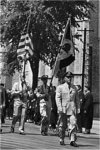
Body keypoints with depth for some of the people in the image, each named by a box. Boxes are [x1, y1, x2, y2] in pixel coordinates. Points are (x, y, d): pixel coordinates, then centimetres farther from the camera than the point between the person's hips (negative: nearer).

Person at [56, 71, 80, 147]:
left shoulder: (74, 88, 15)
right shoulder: (60, 87, 6)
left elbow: (77, 99, 17)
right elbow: (58, 98, -2)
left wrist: (78, 108, 9)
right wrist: (59, 107, -14)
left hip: (72, 109, 2)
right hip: (63, 109, -1)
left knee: (73, 124, -12)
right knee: (62, 125, 5)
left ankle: (72, 140, -15)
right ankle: (61, 139, 20)